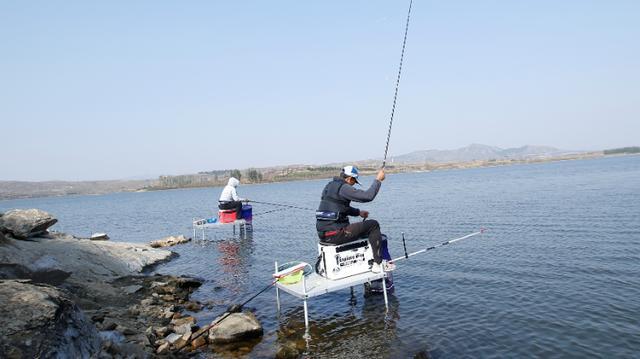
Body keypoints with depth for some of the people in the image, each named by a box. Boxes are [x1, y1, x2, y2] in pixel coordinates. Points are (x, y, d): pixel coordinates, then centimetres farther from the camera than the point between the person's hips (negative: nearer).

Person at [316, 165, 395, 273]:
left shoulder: (329, 186, 17)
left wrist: (358, 212, 24)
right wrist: (378, 180, -7)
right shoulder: (343, 188, -14)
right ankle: (378, 264, 5)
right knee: (373, 225, 2)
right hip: (334, 234, -10)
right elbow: (368, 196, -20)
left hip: (322, 233, 10)